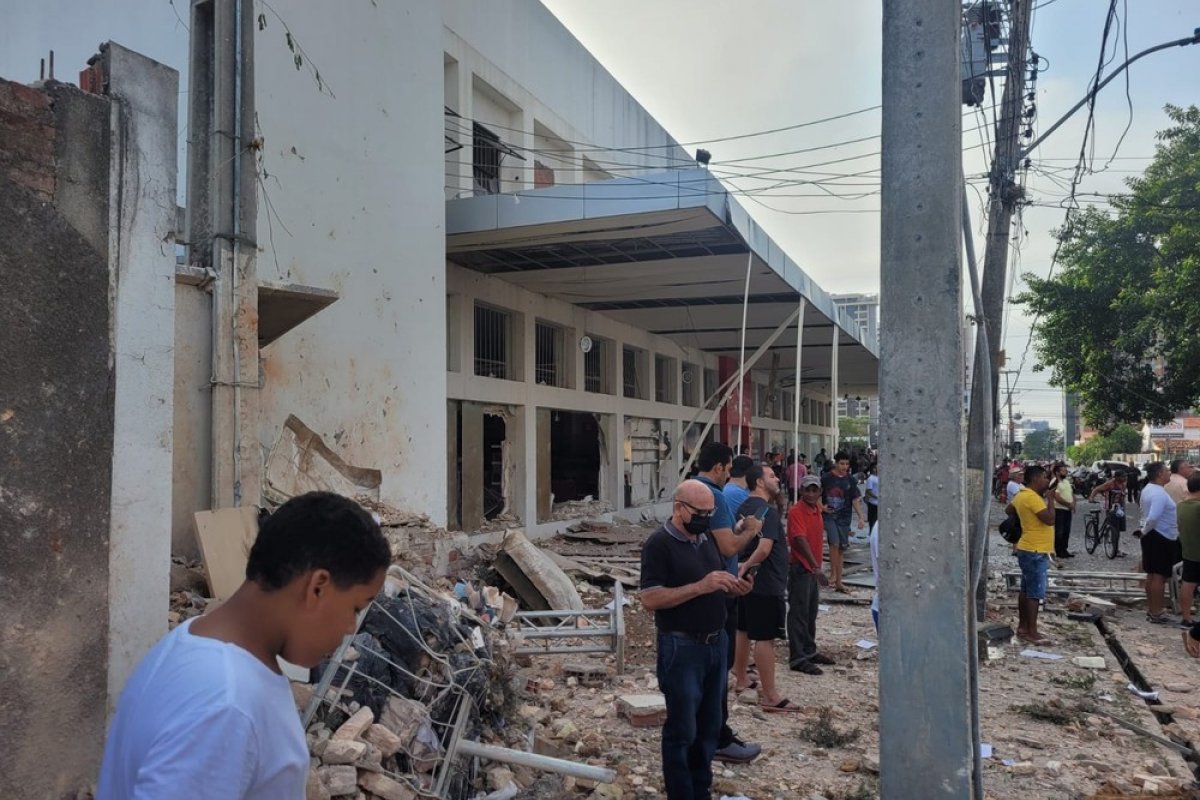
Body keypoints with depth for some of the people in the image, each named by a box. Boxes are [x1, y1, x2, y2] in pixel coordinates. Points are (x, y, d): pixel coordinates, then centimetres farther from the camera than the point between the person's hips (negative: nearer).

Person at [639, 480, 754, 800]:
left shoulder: (707, 538, 9)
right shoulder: (659, 544, -14)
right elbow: (650, 598, -21)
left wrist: (735, 588, -4)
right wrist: (701, 586, -27)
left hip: (717, 642, 7)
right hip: (682, 648, -7)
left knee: (709, 726, 17)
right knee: (682, 731, 4)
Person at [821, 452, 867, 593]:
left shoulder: (850, 481, 5)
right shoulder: (826, 478, -3)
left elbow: (855, 500, 5)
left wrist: (861, 517, -4)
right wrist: (822, 507, -10)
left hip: (844, 518, 3)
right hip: (829, 516, -3)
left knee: (840, 548, 8)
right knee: (834, 544, -20)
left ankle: (838, 582, 14)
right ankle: (833, 574, -6)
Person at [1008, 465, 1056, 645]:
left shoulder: (1022, 495, 11)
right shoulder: (1032, 497, -20)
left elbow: (1009, 510, 27)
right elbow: (1050, 519, -25)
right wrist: (1050, 500, -14)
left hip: (1029, 549, 10)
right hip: (1035, 551, -10)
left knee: (1026, 590, 14)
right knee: (1035, 593, -6)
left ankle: (1022, 627, 21)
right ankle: (1031, 632, -3)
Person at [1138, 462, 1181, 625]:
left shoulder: (1148, 489, 10)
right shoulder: (1159, 493, -22)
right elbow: (1153, 518, -31)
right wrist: (1145, 530, -15)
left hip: (1152, 537, 10)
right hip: (1162, 539, -10)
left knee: (1152, 575, 16)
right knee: (1159, 576, -4)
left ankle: (1151, 610, 25)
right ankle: (1157, 614, 1)